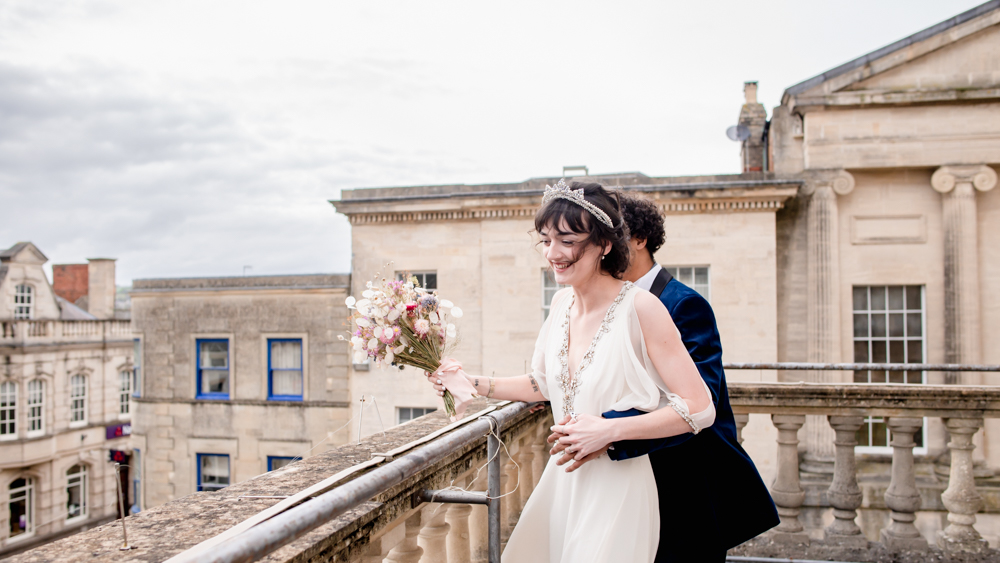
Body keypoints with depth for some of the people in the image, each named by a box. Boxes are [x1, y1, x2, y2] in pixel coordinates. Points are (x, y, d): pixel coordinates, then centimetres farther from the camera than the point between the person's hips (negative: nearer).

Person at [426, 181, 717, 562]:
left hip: (616, 485, -7)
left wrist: (610, 431, -23)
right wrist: (471, 384, 5)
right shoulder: (563, 302, 1)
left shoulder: (641, 308, -20)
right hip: (562, 477, 7)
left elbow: (699, 409, -20)